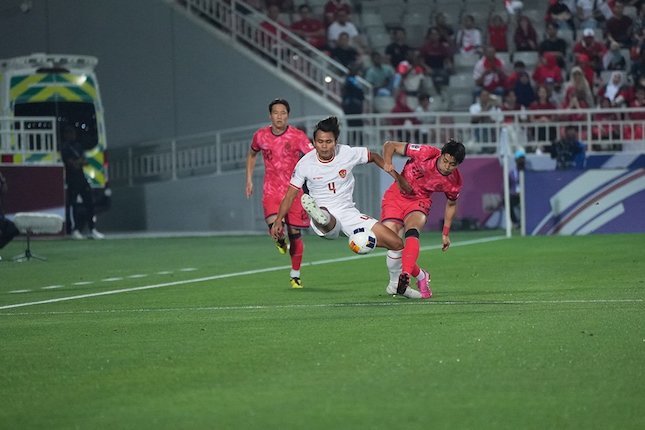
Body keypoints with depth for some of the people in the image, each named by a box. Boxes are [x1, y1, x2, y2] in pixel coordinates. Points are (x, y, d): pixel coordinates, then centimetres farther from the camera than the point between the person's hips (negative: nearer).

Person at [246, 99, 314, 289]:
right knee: (274, 225, -23)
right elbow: (252, 154, 21)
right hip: (271, 189, 1)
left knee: (295, 233, 2)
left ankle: (295, 275, 17)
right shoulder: (261, 136, 1)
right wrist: (249, 179, 16)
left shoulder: (297, 136, -9)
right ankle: (281, 241, 16)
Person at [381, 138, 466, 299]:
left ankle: (405, 276, -47)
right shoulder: (426, 153, -22)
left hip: (420, 202, 0)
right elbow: (390, 145, -14)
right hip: (396, 195, 0)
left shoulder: (454, 182, -12)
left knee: (412, 233, -32)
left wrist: (446, 233, 13)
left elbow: (451, 204, 11)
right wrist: (387, 163, -34)